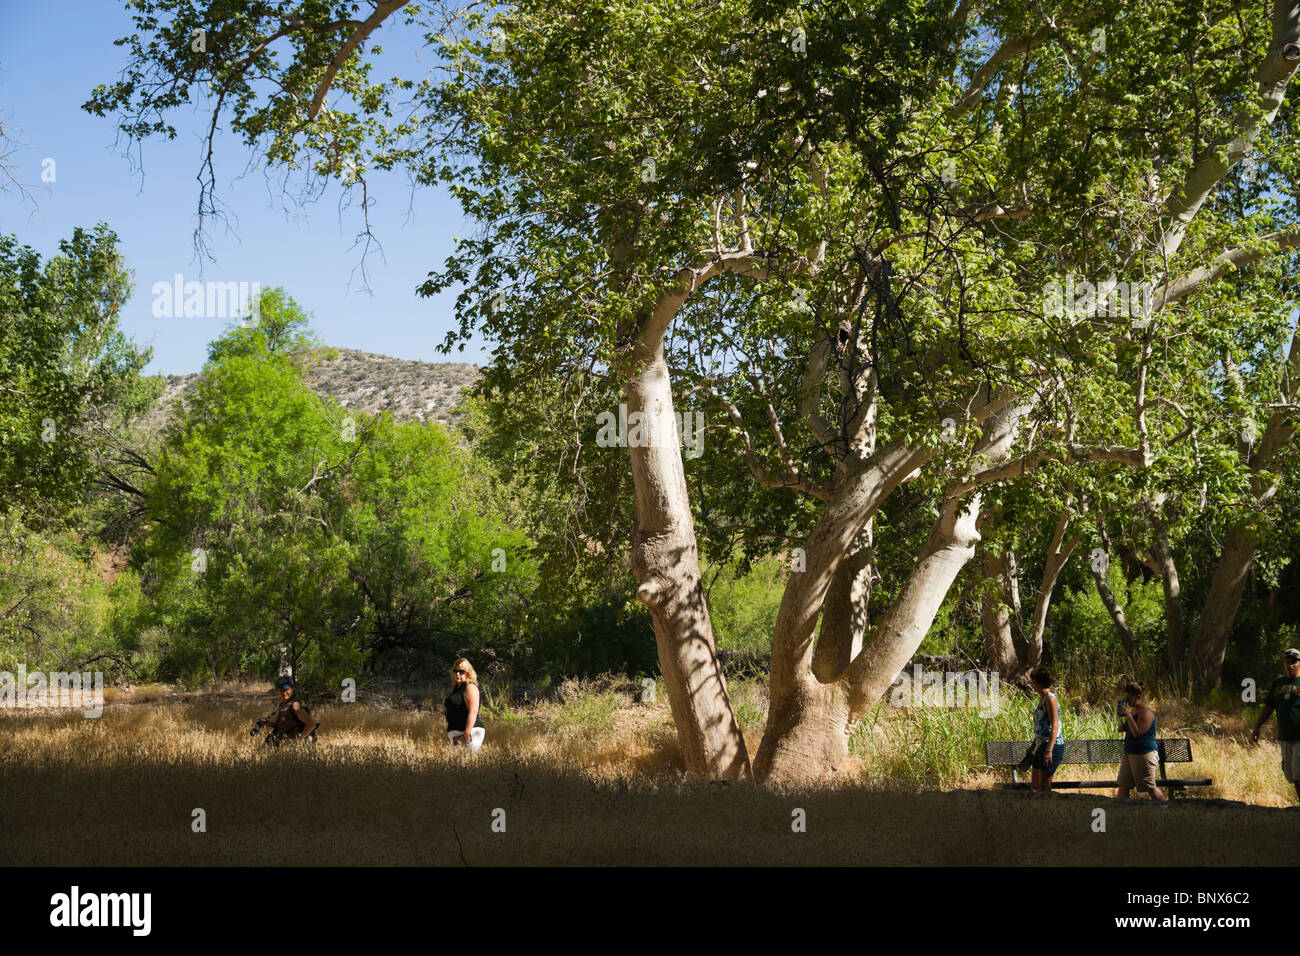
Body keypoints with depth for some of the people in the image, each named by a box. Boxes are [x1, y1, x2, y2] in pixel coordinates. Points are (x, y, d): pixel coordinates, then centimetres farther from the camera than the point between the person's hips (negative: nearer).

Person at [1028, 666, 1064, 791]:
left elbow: (1055, 726, -19)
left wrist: (1049, 750, -25)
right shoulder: (1042, 699, 17)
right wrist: (1032, 747, 29)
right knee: (1034, 786, 12)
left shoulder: (1050, 698, -12)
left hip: (1052, 745, -10)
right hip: (1041, 746, 10)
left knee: (1044, 787, -8)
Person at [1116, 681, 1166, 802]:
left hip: (1144, 754, -9)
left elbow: (1137, 733, -23)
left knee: (1150, 788, -3)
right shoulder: (1132, 711, 12)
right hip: (1129, 754, 9)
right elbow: (1122, 729, 20)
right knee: (1123, 785, 5)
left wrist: (1128, 714, -23)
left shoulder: (1146, 712, -15)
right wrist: (1121, 717, 3)